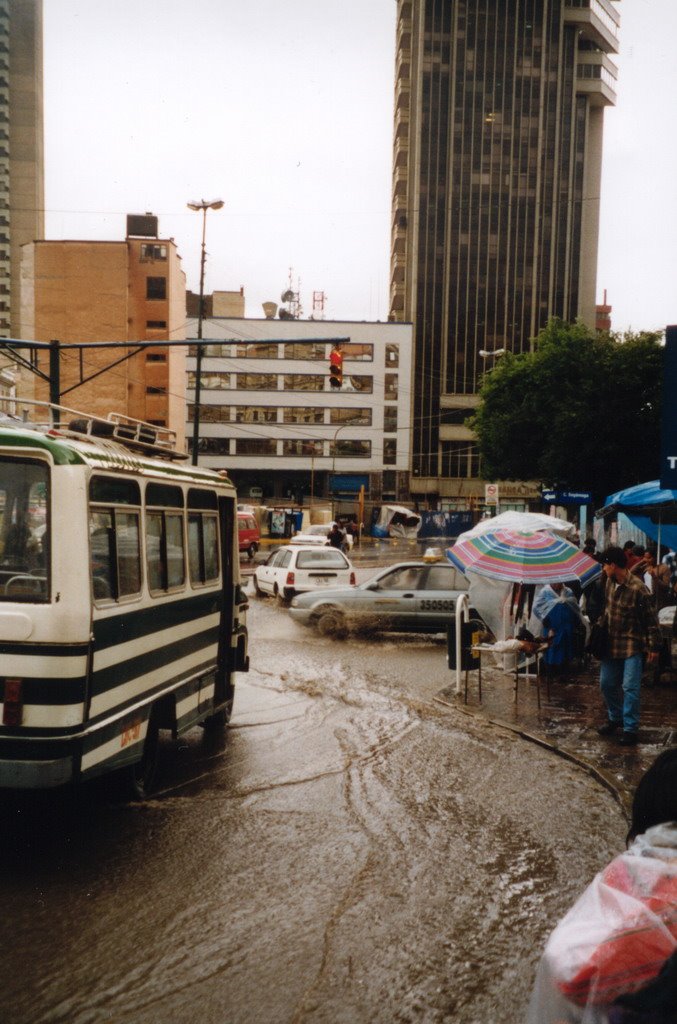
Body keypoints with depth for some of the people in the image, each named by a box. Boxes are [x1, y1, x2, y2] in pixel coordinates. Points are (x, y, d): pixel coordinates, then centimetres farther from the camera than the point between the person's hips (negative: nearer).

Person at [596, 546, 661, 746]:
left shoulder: (638, 588, -20)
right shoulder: (609, 583, 2)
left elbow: (651, 619, -14)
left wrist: (654, 647, -12)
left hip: (633, 646, -7)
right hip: (612, 644, 7)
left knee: (630, 688, -6)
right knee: (606, 684, 13)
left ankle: (630, 729, 3)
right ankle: (615, 718, 32)